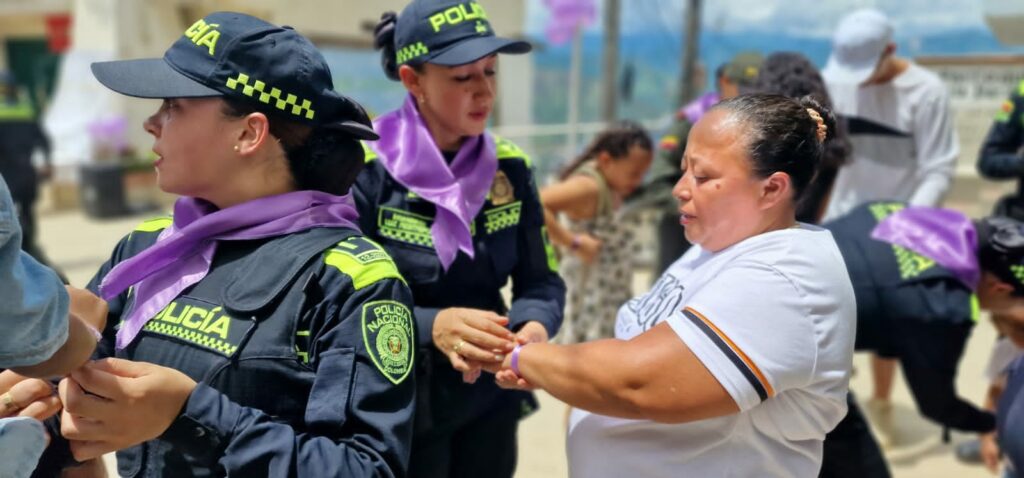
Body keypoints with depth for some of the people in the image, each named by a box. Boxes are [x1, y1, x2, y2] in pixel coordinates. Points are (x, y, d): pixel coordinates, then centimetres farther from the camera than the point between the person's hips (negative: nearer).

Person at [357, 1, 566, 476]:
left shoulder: (510, 166, -2)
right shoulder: (364, 168, -15)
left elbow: (541, 281, 0)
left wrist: (535, 326, -21)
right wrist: (430, 327, -32)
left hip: (491, 401, 4)